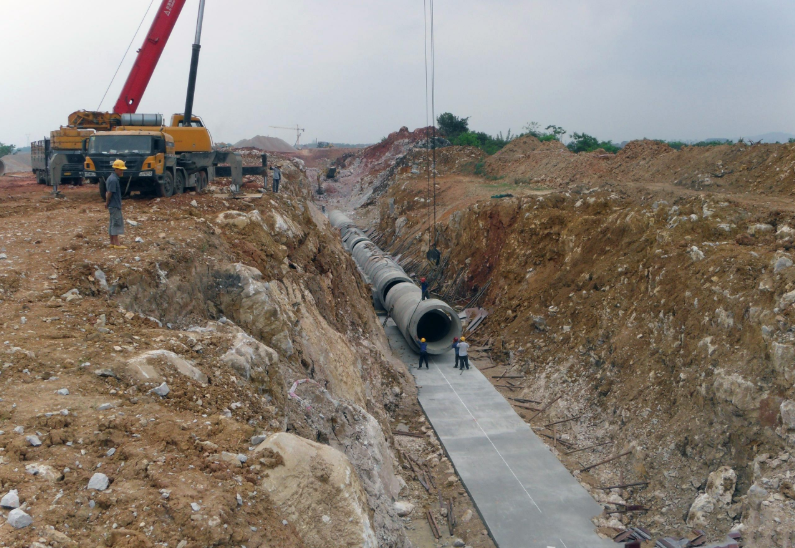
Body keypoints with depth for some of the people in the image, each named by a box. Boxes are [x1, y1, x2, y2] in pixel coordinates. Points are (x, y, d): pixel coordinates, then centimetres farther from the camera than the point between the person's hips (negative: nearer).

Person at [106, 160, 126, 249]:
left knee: (113, 223, 13)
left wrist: (107, 203, 12)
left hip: (114, 205, 10)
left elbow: (108, 192, 15)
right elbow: (109, 193, -20)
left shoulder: (111, 178, 14)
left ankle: (112, 242, 20)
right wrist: (107, 203, -9)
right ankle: (116, 243, -4)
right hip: (115, 205, -10)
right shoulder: (114, 180, -18)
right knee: (116, 222, -6)